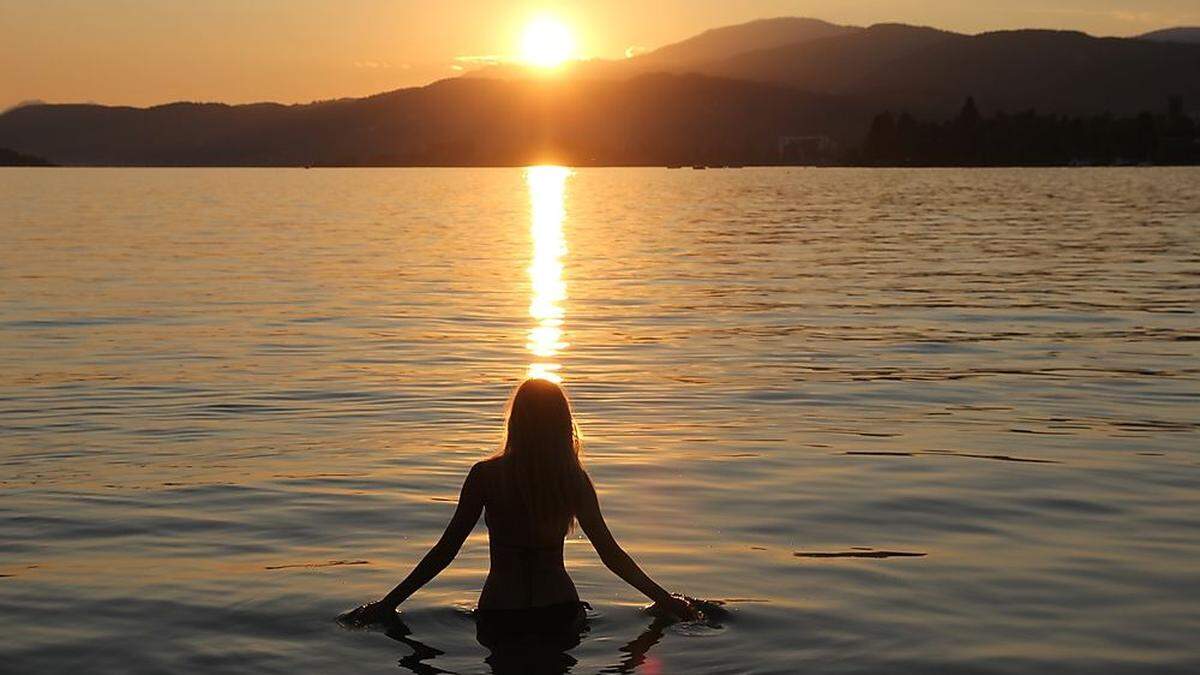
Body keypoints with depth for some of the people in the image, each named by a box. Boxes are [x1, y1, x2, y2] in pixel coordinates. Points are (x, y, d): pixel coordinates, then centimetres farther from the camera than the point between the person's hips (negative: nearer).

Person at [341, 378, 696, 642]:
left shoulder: (486, 475, -7)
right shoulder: (573, 478, -3)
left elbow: (446, 549, -5)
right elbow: (611, 554, 1)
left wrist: (387, 604, 3)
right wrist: (665, 600, 14)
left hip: (499, 619, 0)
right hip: (559, 616, 0)